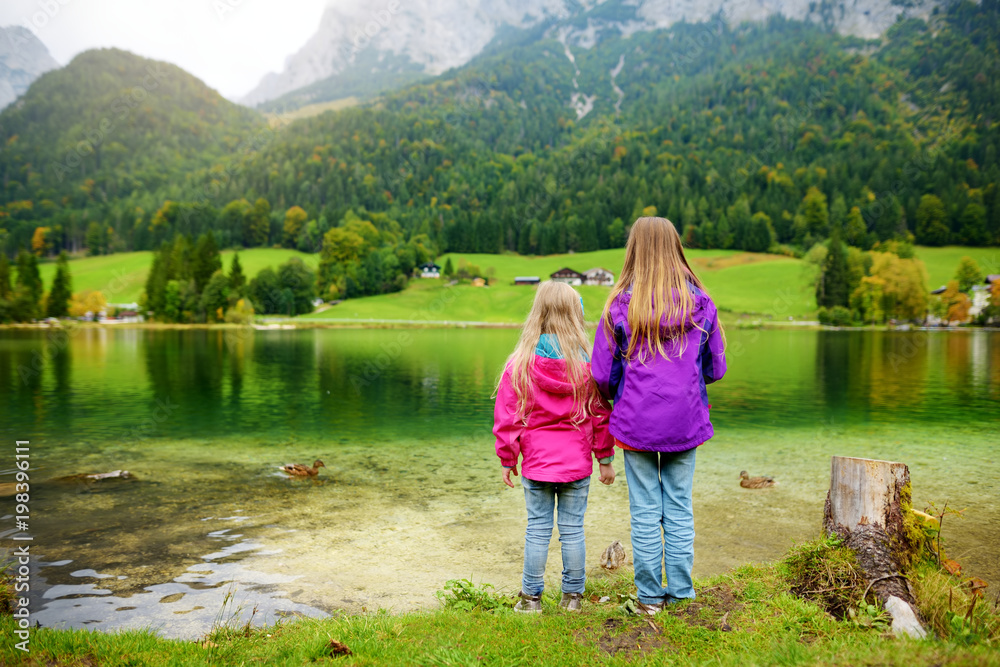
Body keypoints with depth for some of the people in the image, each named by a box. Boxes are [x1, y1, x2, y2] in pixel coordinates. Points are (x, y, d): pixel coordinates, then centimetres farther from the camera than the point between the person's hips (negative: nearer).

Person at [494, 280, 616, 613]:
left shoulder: (520, 364, -8)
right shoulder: (588, 364, -6)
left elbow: (507, 418, -4)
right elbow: (601, 414, 1)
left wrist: (507, 460, 6)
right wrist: (605, 458, 11)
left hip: (535, 463, 0)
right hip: (577, 462, 1)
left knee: (537, 528, 9)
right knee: (573, 529, 10)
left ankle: (531, 597, 19)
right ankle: (572, 597, 21)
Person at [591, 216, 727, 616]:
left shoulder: (621, 305, -8)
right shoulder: (699, 302, -1)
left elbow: (602, 376, -6)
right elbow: (716, 369, 6)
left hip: (636, 422, -2)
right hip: (686, 422, 2)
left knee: (645, 511, 8)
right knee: (679, 507, 12)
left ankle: (649, 597, 18)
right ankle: (681, 593, 21)